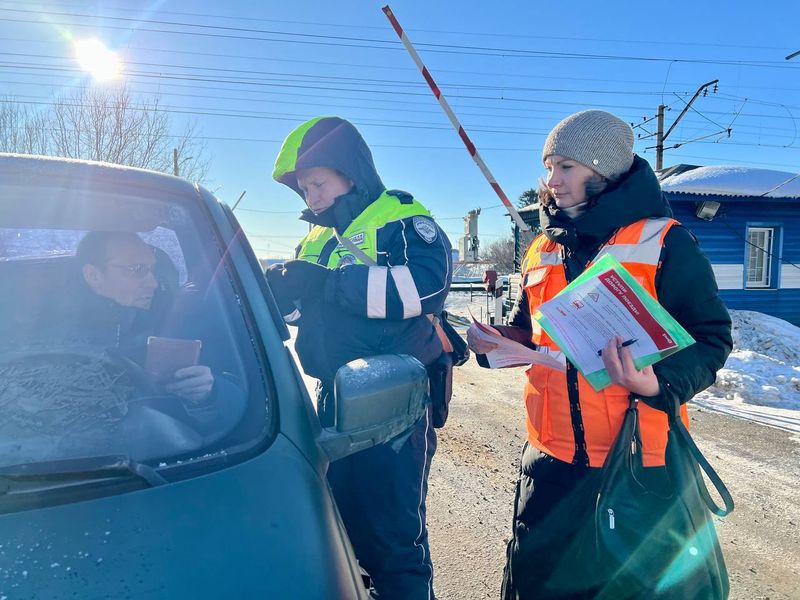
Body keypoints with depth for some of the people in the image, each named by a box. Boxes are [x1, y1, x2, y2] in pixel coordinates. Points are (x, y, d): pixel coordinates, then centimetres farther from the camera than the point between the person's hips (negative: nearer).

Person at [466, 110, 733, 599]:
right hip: (552, 454, 5)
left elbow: (710, 337, -9)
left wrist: (659, 384, -27)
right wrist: (498, 341, -2)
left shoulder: (666, 242, -8)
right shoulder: (542, 250, 9)